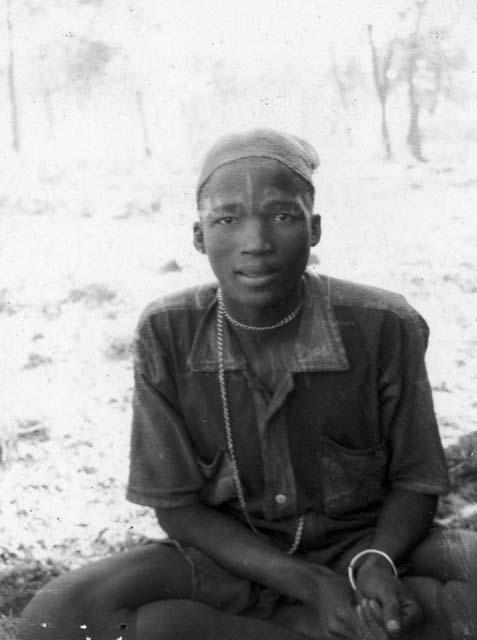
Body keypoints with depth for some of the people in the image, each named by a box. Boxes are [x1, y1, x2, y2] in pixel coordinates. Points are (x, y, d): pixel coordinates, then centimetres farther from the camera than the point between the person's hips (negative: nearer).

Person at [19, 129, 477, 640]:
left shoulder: (384, 327, -13)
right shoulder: (167, 335, -11)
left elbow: (415, 482, -2)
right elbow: (177, 506, -7)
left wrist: (377, 563, -24)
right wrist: (309, 584, -19)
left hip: (361, 546, -1)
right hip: (232, 557, 2)